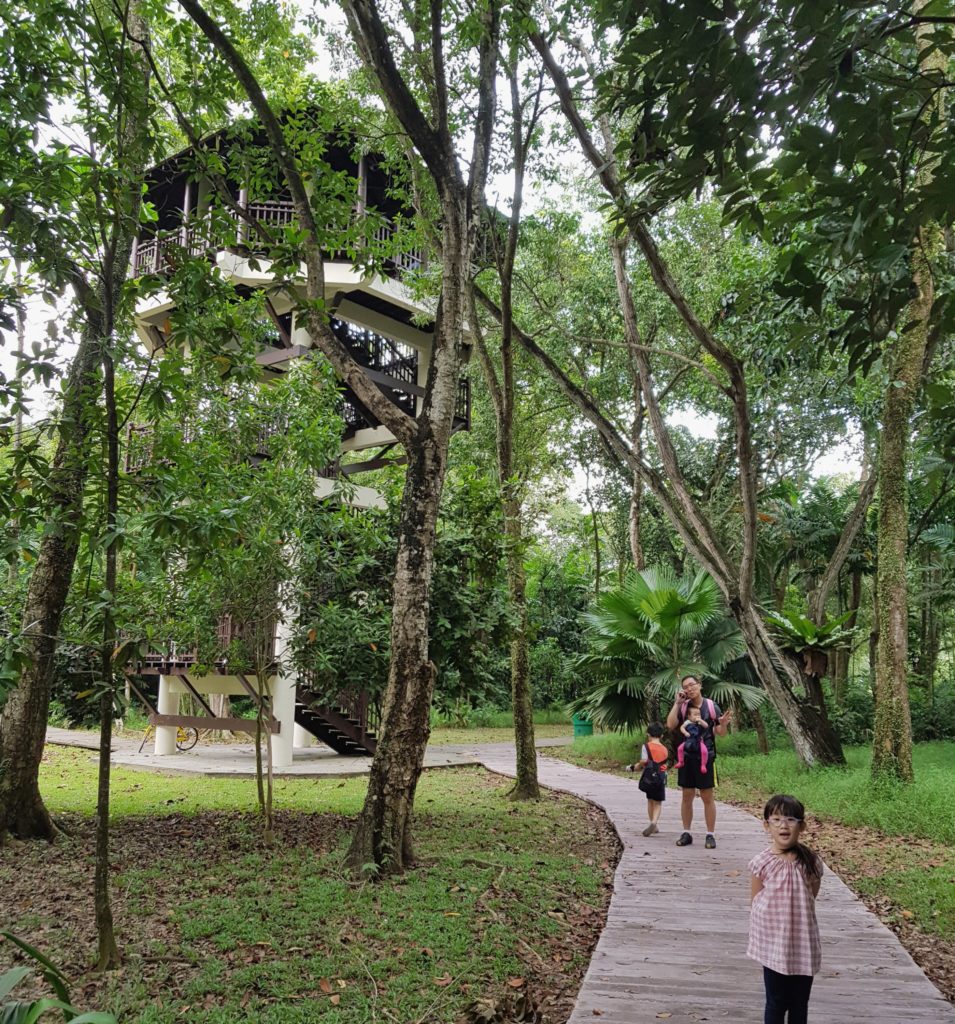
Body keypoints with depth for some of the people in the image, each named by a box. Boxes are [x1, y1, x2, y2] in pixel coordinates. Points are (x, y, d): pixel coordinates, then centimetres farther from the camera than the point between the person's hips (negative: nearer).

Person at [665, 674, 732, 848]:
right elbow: (670, 725, -12)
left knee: (707, 797, 4)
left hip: (705, 757, -2)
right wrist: (677, 702, -12)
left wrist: (723, 724, -19)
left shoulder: (712, 707, -1)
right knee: (687, 796, 9)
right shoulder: (682, 707, 2)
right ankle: (686, 833, 18)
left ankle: (711, 835, 12)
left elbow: (720, 733, 4)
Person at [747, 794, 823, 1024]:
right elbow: (756, 903, -3)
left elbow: (811, 898, 4)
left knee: (800, 1003, 14)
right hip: (773, 942, -2)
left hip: (803, 942, 2)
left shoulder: (811, 863, -7)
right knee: (776, 1001, 8)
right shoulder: (762, 863, -12)